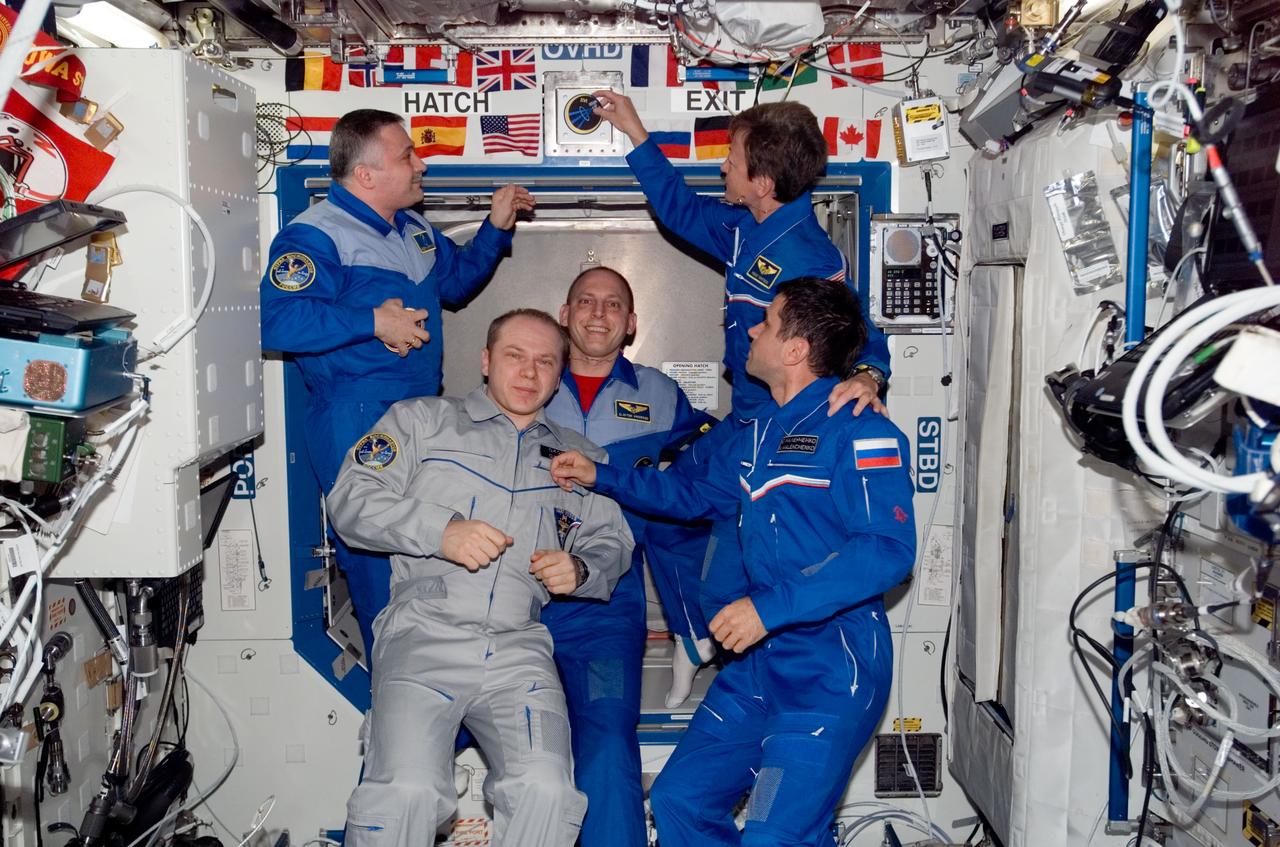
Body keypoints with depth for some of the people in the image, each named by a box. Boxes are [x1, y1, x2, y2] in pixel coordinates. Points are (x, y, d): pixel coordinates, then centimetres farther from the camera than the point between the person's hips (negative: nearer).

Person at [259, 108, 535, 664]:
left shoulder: (414, 229, 15)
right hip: (357, 423, -9)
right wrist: (374, 321, -26)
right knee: (382, 571, -3)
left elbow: (456, 280, 32)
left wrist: (496, 228, 18)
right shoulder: (314, 236, -14)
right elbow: (278, 321, -28)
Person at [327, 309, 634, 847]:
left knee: (547, 791, -21)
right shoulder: (422, 420, 13)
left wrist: (579, 571, 1)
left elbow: (613, 543, 24)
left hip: (519, 647, 3)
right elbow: (350, 498, 3)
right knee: (406, 791, -24)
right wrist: (441, 531, -11)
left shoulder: (579, 458, 23)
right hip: (425, 635, -2)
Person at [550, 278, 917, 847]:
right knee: (678, 800, 9)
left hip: (832, 665, -9)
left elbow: (888, 548, -22)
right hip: (761, 656, 9)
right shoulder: (760, 431, 16)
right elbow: (700, 497, 31)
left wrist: (772, 605, -25)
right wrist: (601, 477, 24)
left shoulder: (858, 431, -12)